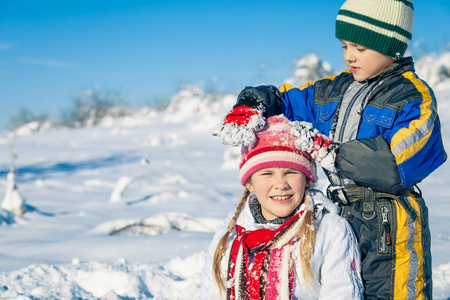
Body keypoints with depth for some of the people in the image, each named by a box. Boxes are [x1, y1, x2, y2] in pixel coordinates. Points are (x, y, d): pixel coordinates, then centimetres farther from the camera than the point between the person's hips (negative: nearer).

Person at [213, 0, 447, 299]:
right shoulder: (333, 91, 14)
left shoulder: (415, 97, -6)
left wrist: (327, 153, -21)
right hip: (334, 219, 6)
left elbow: (393, 165, -20)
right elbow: (280, 97, 20)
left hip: (388, 230, -6)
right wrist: (248, 108, -3)